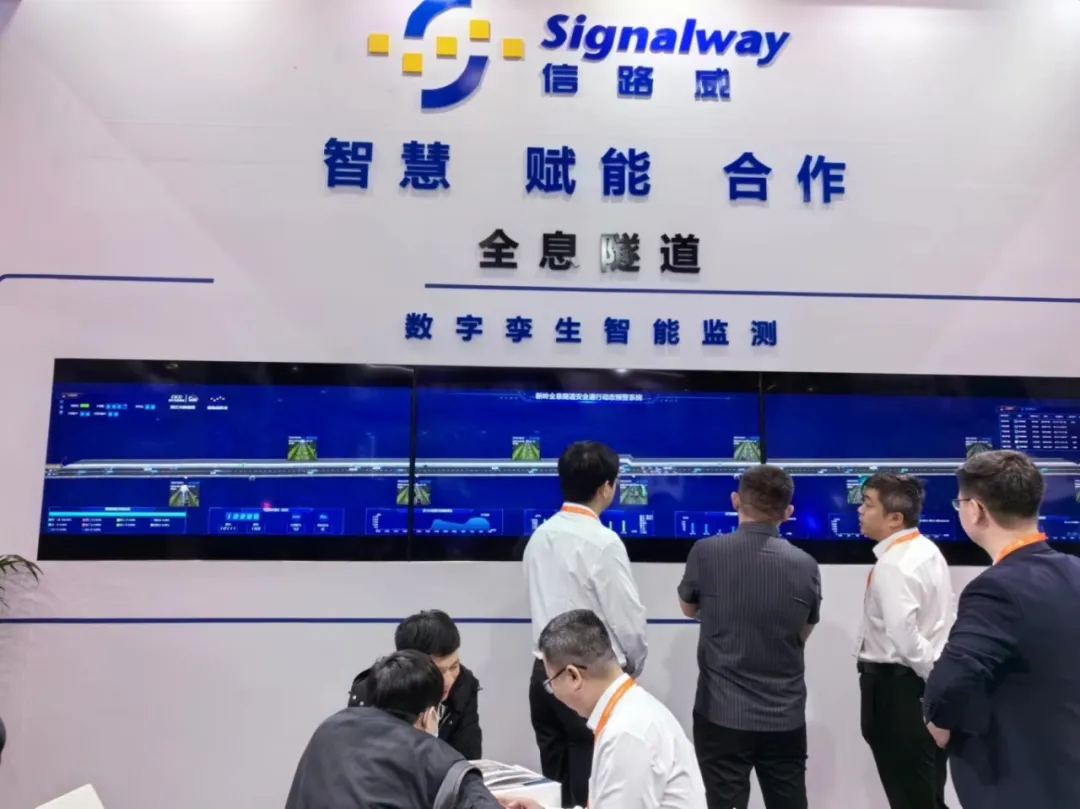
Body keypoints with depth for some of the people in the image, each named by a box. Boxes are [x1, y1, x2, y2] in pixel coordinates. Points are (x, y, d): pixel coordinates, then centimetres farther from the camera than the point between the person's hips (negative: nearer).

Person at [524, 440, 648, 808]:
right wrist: (633, 668, 7)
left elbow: (545, 606, 9)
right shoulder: (603, 542, -17)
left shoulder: (540, 536, 3)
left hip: (546, 673, 7)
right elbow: (629, 621, -12)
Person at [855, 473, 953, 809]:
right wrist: (938, 673, 15)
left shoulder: (892, 565, -22)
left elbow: (904, 635, -30)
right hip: (924, 680, 9)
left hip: (897, 685, -9)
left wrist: (933, 672, -15)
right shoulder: (927, 550, 7)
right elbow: (931, 621, 12)